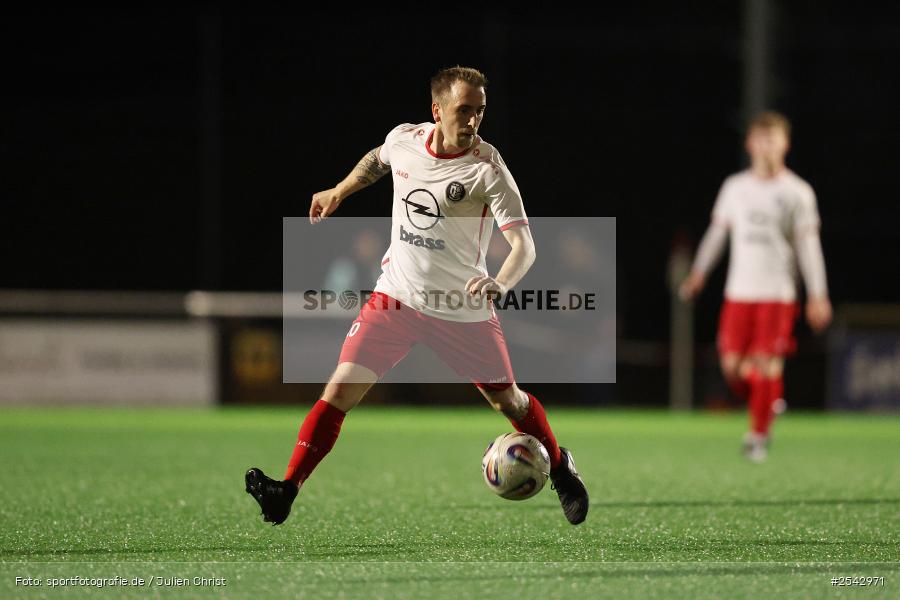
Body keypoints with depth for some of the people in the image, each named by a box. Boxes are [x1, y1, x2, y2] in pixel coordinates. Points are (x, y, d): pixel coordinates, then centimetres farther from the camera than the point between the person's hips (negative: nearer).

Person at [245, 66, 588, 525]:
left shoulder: (487, 168, -19)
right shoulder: (403, 140, -6)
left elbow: (523, 243, -26)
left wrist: (501, 283, -44)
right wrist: (338, 192, 27)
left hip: (463, 310, -2)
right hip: (396, 296, 2)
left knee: (508, 401, 11)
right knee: (341, 390, -11)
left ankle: (560, 469, 38)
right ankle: (286, 491, -10)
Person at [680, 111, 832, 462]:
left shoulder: (798, 192, 1)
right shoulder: (735, 187, 10)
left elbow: (808, 246, 1)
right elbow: (718, 231, 19)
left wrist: (818, 295, -3)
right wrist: (699, 272, 15)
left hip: (778, 293, -3)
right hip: (739, 291, 3)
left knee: (767, 364, -8)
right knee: (732, 364, -3)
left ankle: (759, 435, 5)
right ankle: (765, 405, 25)